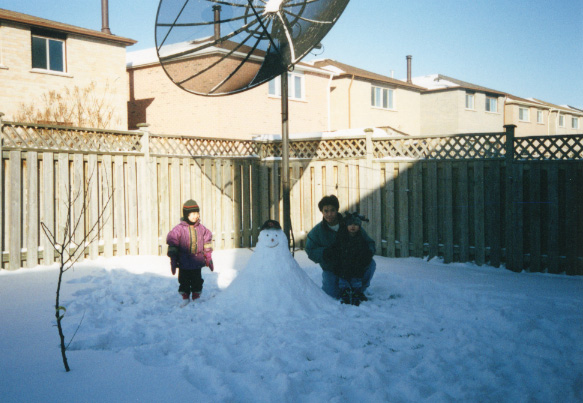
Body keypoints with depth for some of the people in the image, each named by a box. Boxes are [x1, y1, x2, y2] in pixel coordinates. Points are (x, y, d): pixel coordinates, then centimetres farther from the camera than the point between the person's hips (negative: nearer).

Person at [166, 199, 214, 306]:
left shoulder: (202, 229, 1)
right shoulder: (179, 229, -10)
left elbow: (207, 246, 10)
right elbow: (172, 247, -7)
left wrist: (209, 259, 12)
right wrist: (173, 262, -6)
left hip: (197, 262, 2)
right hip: (184, 263, -2)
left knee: (197, 280, 11)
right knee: (184, 281, 9)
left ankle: (196, 296, 25)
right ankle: (185, 297, 24)